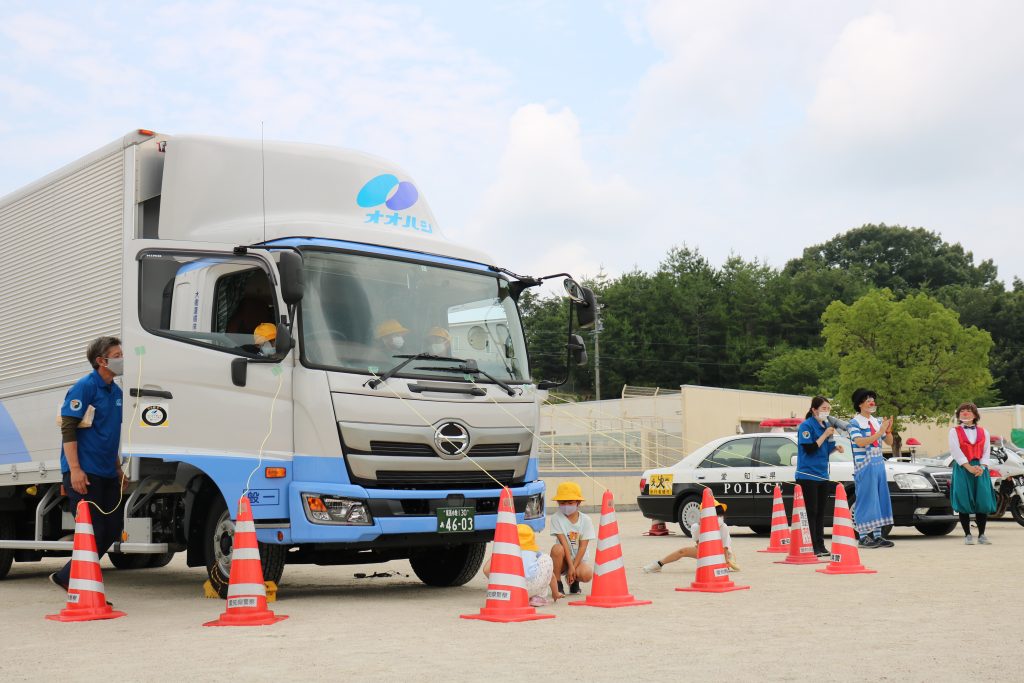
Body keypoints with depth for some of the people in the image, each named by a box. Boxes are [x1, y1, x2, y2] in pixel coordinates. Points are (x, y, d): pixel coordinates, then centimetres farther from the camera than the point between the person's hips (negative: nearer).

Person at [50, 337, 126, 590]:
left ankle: (67, 577, 19)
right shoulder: (84, 387, -11)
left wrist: (118, 468, 22)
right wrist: (75, 469, -22)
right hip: (84, 472, -9)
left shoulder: (116, 391, 15)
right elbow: (68, 427, -16)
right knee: (93, 531, -7)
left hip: (107, 473, 9)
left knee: (113, 527, 8)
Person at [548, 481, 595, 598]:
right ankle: (557, 585, -16)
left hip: (579, 559, 1)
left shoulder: (585, 520, -5)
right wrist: (570, 566, -22)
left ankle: (574, 581, 8)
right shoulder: (556, 518, -9)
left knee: (587, 575, -32)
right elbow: (564, 543, -16)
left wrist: (573, 567, -18)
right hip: (564, 560, -1)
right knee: (557, 548, -34)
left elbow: (583, 547, -9)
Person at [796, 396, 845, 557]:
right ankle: (812, 547, -3)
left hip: (822, 475, 8)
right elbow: (809, 449, -18)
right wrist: (825, 434, -16)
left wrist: (835, 447, -1)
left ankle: (820, 546, 16)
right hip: (808, 475, -7)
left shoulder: (826, 425, 12)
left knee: (821, 512, 10)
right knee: (811, 512, -6)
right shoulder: (806, 426, -10)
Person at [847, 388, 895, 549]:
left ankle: (877, 535, 13)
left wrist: (888, 430, -5)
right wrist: (879, 432, -22)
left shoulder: (876, 422, 15)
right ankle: (863, 537, -3)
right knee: (865, 500, -6)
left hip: (878, 464, 7)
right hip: (864, 466, -7)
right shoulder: (855, 423, -5)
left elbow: (889, 441, 15)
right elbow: (860, 442, -19)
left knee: (880, 500, 7)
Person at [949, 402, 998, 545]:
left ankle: (981, 535, 8)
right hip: (962, 469, -2)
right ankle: (967, 535, 1)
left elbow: (986, 451, 6)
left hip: (980, 469, 2)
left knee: (983, 501, -2)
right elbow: (956, 451, -7)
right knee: (964, 502, -5)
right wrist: (969, 467, -17)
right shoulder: (954, 431, 5)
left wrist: (982, 467, -11)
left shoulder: (983, 432, 13)